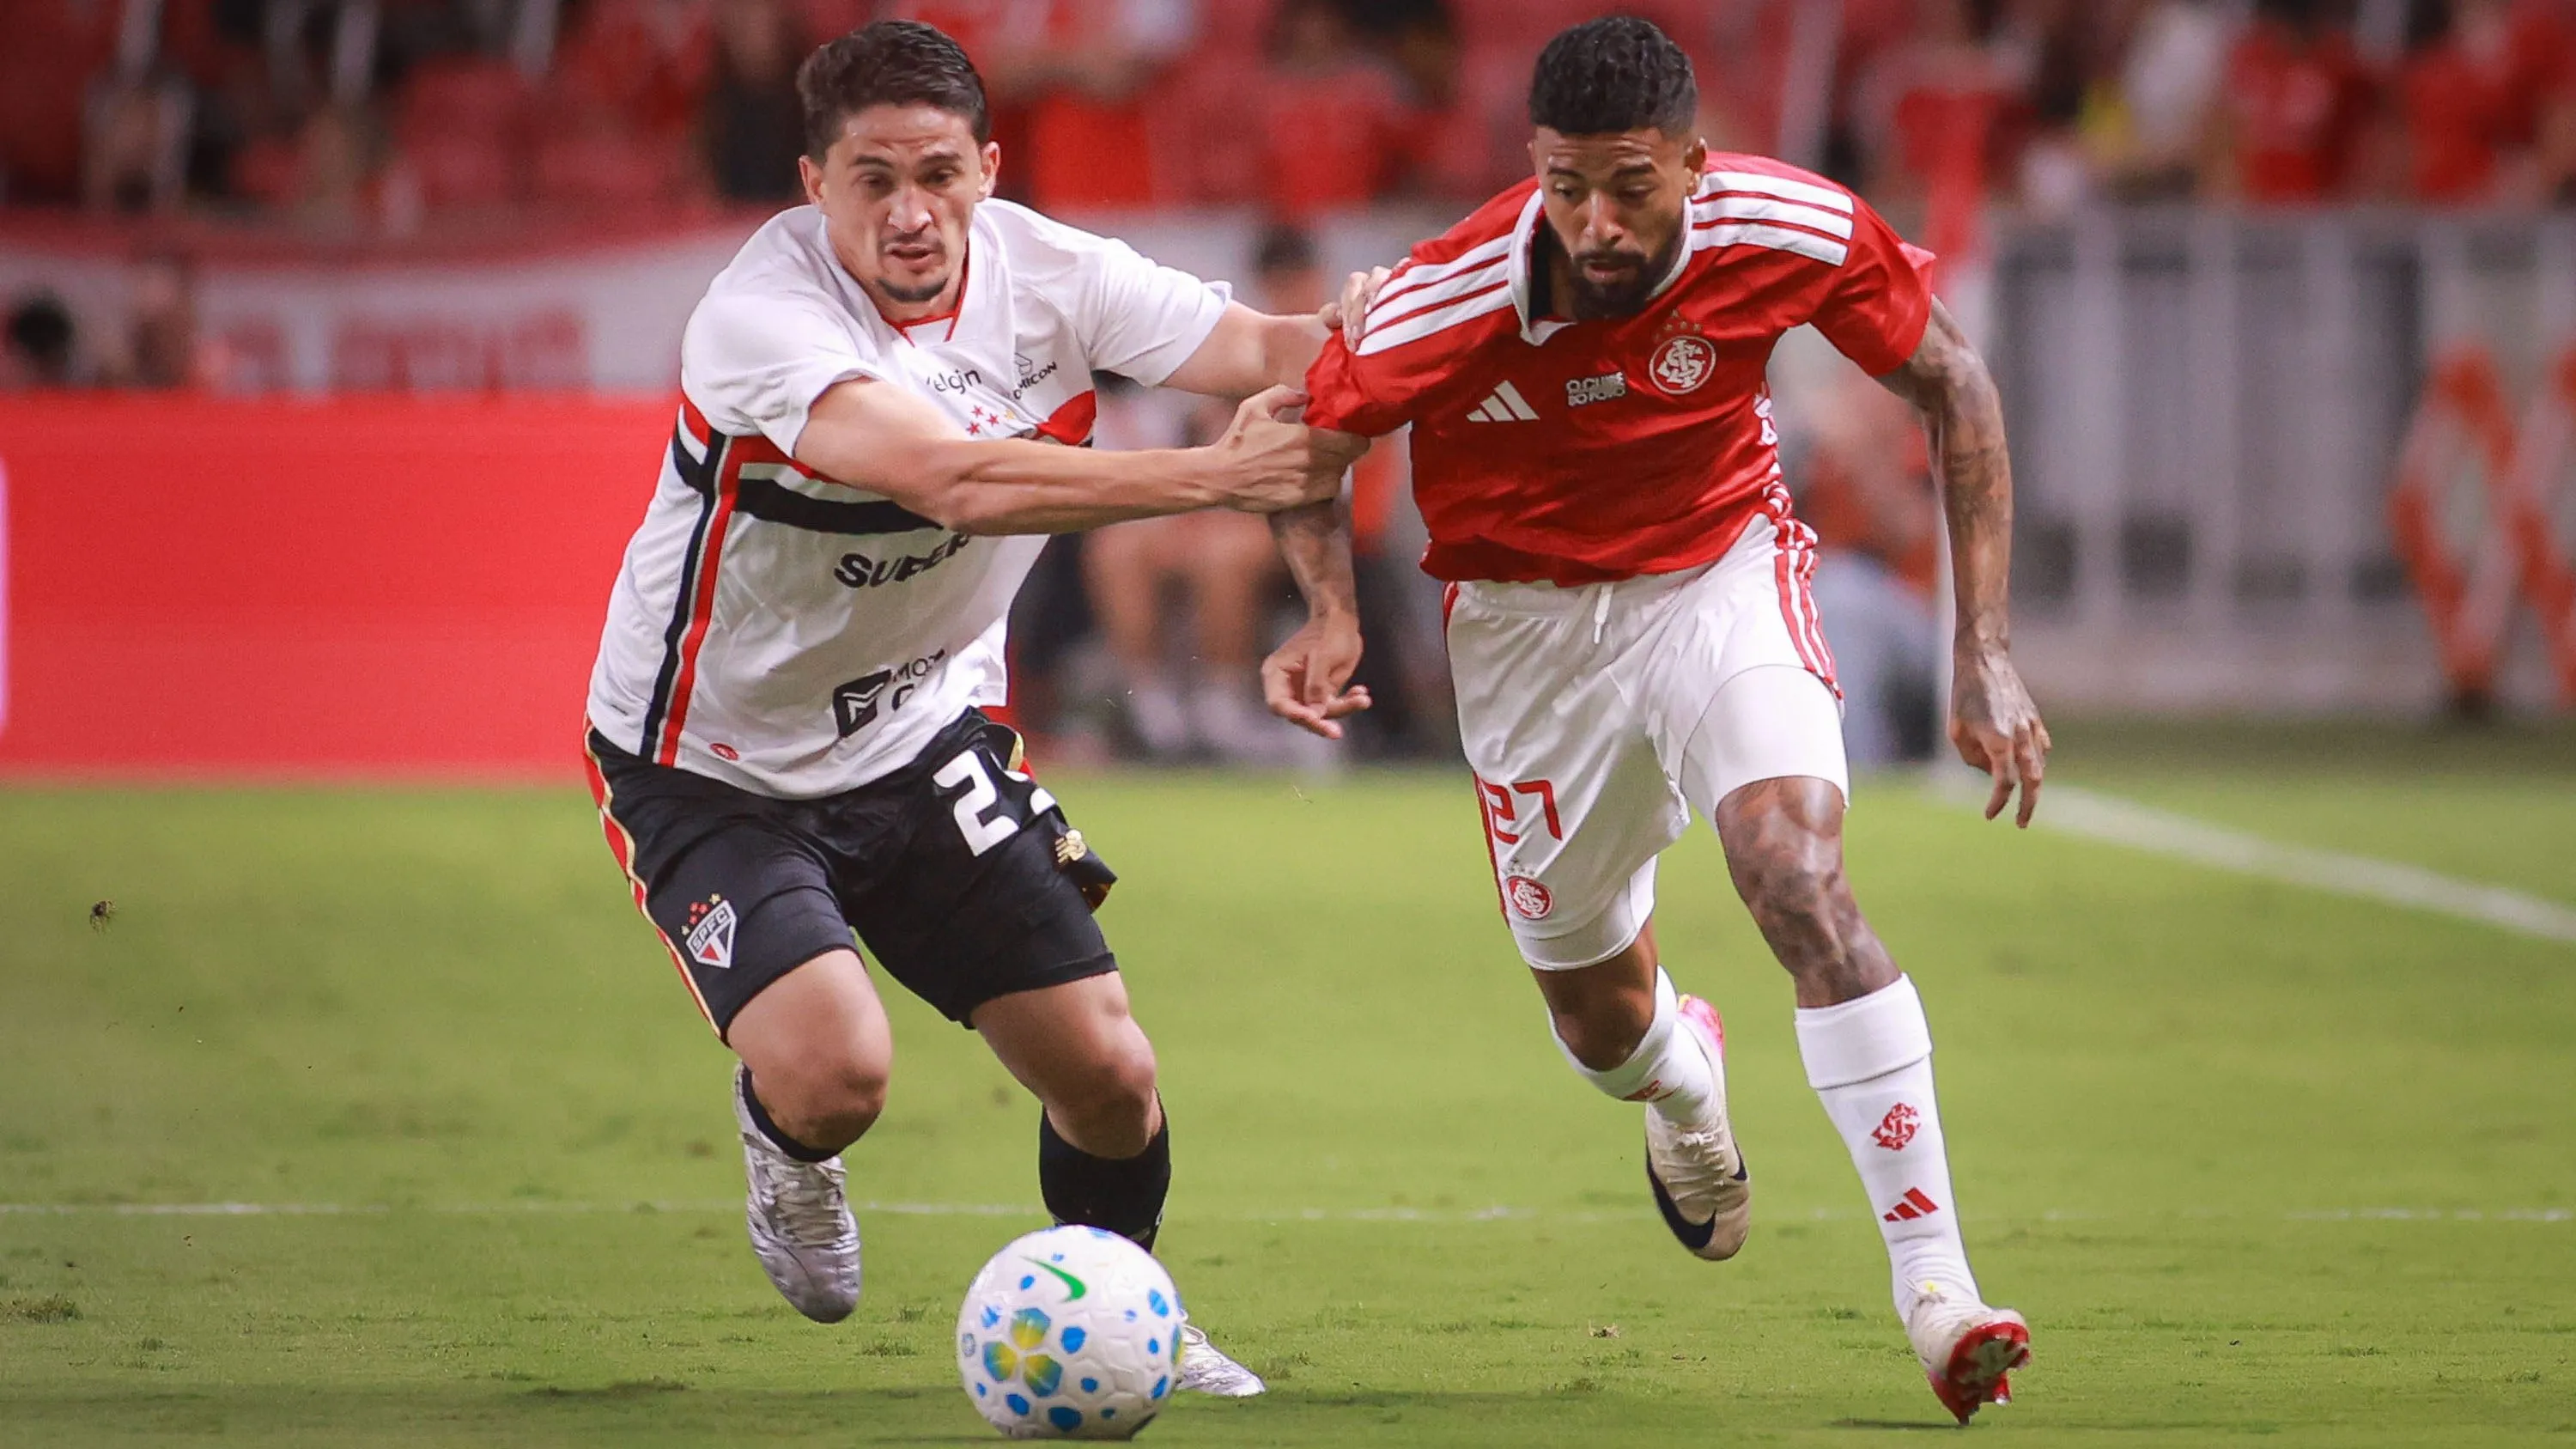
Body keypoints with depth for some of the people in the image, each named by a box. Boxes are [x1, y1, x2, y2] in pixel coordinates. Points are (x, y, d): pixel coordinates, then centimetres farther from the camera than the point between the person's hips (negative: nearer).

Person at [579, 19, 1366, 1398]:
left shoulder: (1044, 273, -11)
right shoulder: (760, 315, -29)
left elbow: (1282, 354, -17)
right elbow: (958, 479, -42)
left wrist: (1311, 526, -38)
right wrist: (1218, 474, -44)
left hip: (925, 739, 5)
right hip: (713, 766, -5)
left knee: (1109, 1077, -2)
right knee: (833, 1074, -25)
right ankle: (788, 1155, 15)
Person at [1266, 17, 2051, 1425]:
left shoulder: (1793, 232, -25)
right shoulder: (1448, 305, -28)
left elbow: (1951, 384, -8)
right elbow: (1310, 428, -7)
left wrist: (1983, 653, -11)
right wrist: (1326, 609, -24)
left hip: (1721, 575, -1)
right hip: (1527, 613, 1)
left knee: (1797, 873, -27)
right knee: (1600, 1020, 9)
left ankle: (1935, 1284, -25)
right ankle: (1684, 1081, 51)